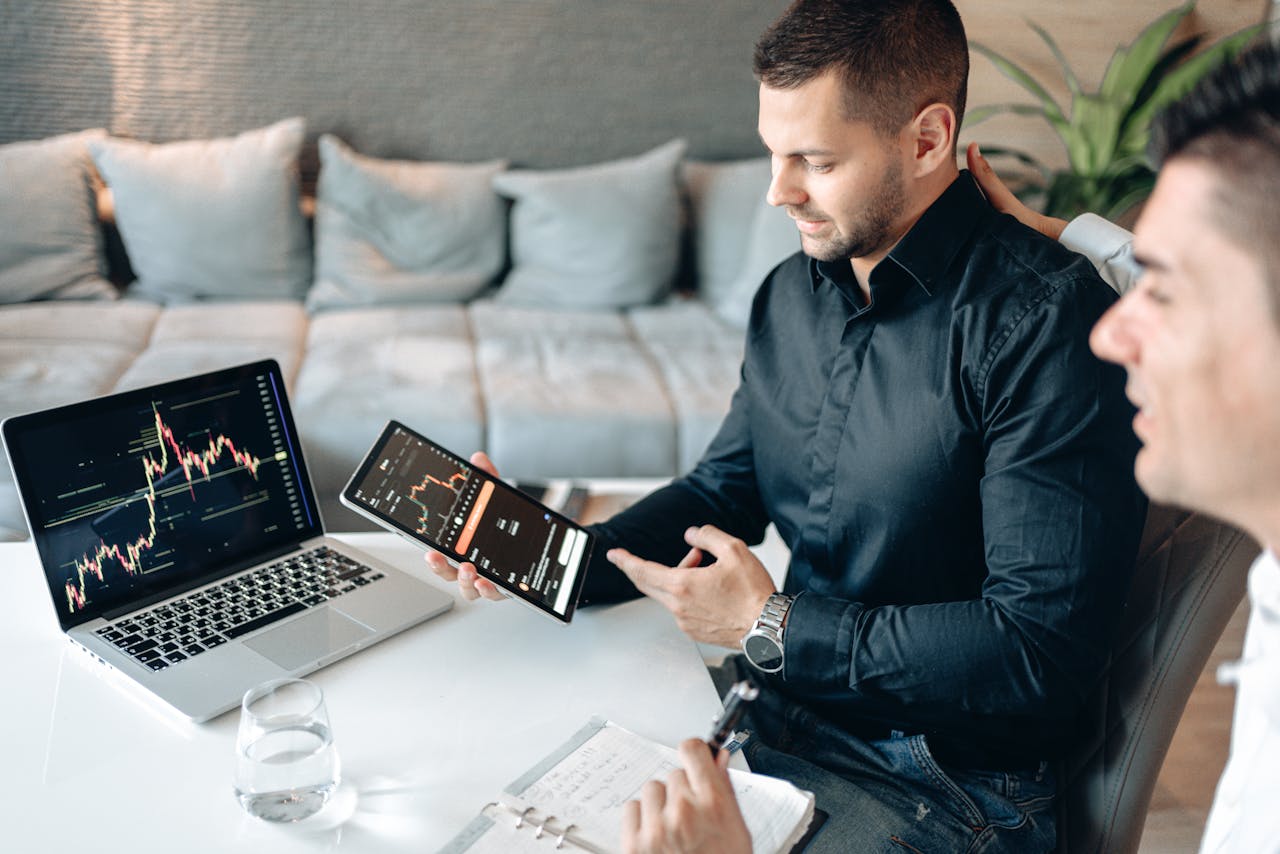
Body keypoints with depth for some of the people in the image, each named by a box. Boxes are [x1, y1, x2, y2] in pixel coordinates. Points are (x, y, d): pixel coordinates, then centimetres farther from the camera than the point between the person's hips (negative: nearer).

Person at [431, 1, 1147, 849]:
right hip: (782, 702, 7)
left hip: (954, 780, -6)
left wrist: (775, 627, -17)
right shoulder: (792, 291, 4)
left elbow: (1044, 650, -22)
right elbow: (722, 489, 14)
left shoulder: (1046, 320, -21)